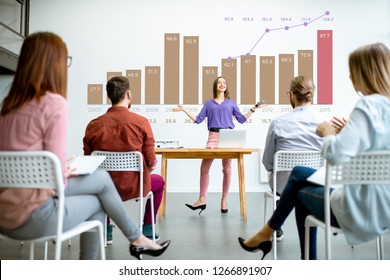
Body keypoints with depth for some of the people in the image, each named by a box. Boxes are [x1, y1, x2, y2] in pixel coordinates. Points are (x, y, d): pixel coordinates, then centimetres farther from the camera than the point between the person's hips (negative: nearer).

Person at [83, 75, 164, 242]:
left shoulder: (93, 125, -9)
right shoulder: (141, 122, -15)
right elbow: (151, 163, -12)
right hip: (134, 187, -2)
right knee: (159, 181, 31)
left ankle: (106, 229, 39)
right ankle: (147, 228, 34)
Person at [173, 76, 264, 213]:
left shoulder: (231, 102, 15)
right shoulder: (209, 103, 15)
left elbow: (242, 119, 12)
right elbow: (198, 119, 10)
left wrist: (253, 109, 5)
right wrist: (185, 110, 6)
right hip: (213, 137, 0)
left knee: (227, 169, 2)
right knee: (204, 167, -6)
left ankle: (224, 200, 14)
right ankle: (202, 200, 2)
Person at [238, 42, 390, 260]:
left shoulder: (369, 105, -21)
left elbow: (337, 155, -32)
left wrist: (328, 132, -13)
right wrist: (348, 132, 5)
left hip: (362, 209, -8)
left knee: (303, 193, 21)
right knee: (299, 174, 20)